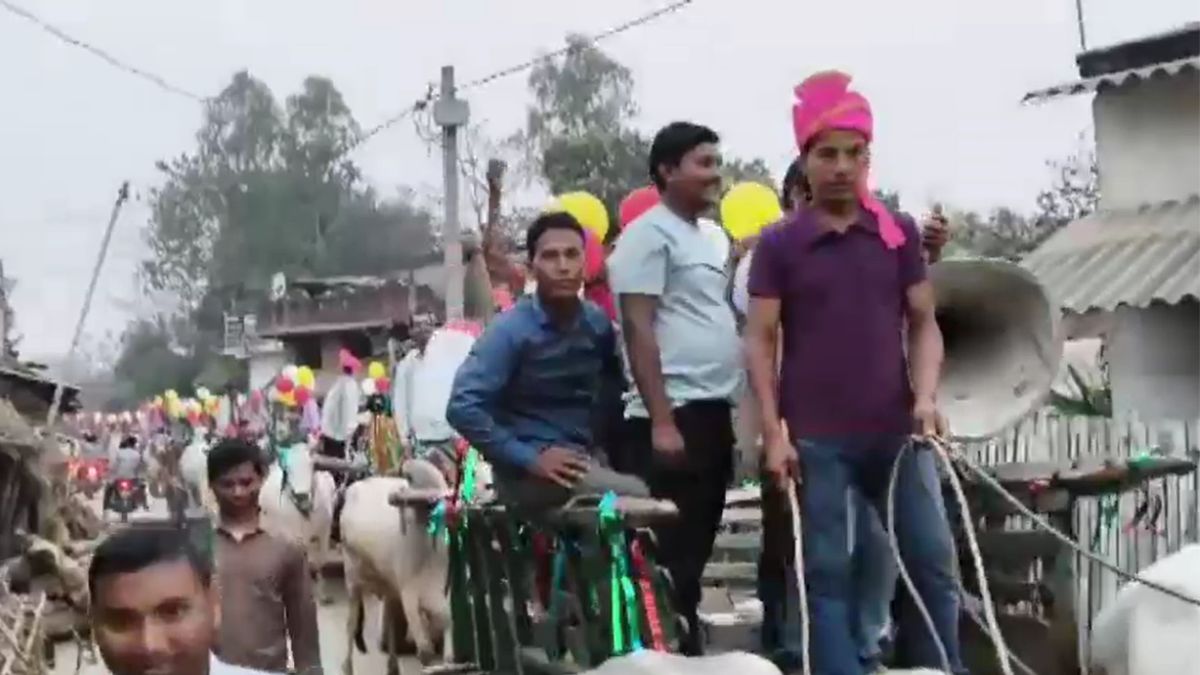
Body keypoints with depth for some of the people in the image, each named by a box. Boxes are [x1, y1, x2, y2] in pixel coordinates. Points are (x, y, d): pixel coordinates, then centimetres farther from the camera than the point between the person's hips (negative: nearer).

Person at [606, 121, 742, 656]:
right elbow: (638, 332, -14)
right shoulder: (649, 234, -8)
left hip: (713, 413, 9)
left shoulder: (710, 235, 18)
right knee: (672, 552, -6)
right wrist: (661, 421, -19)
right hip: (674, 415, -9)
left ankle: (686, 646, 21)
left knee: (697, 547, 13)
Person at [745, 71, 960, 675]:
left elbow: (924, 323, 9)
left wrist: (926, 396, -7)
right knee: (827, 573, 3)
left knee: (932, 561, 5)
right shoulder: (777, 245, 0)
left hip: (896, 431, 2)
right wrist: (774, 432, -7)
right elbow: (760, 340, 0)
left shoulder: (900, 234, 6)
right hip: (816, 438, -2)